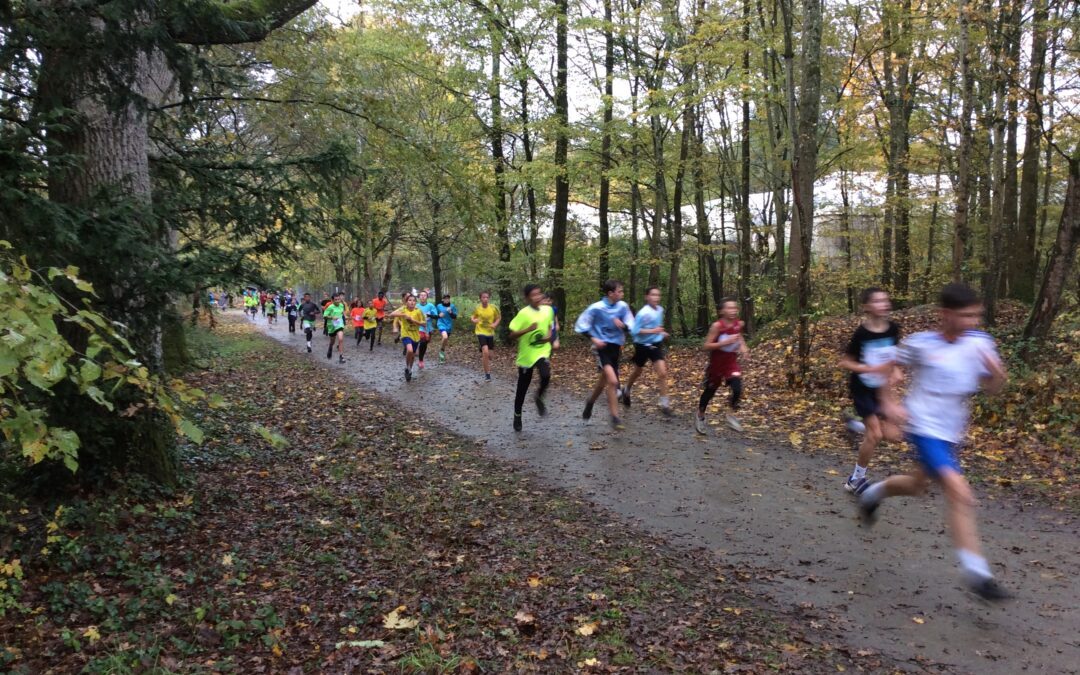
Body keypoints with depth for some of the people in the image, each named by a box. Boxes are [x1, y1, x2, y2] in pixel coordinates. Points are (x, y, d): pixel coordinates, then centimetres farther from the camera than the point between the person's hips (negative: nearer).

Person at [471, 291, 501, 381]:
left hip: (490, 333, 3)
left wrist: (495, 324, -14)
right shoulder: (477, 308, -9)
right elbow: (473, 318, 7)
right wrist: (474, 320, -16)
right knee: (485, 352, -21)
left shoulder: (493, 308, -10)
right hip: (480, 332, -2)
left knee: (489, 355, 11)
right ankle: (487, 374, -10)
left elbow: (499, 317, 5)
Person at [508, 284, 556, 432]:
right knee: (522, 389, 7)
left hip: (543, 351, 2)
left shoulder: (548, 310, -1)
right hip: (526, 355, -2)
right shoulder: (523, 313, -16)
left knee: (546, 375, -27)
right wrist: (528, 329, -30)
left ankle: (540, 398, 4)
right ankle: (517, 416, 30)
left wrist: (549, 335, -3)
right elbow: (512, 335, -16)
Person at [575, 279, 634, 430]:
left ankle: (590, 402, 47)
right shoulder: (596, 308, -14)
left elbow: (631, 325, 1)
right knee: (613, 381, -22)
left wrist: (622, 324, -21)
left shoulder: (623, 306, -2)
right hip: (602, 347, -5)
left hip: (616, 347, 5)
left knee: (604, 381, 19)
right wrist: (594, 339, -15)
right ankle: (615, 418, -14)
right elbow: (581, 324, -6)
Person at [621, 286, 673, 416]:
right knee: (638, 372, 18)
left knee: (663, 373, -9)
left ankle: (665, 405, -3)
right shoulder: (643, 313, -22)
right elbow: (634, 331, -25)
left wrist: (661, 333, 4)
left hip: (656, 345, 4)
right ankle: (626, 391, 48)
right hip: (642, 346, -4)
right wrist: (652, 331, -30)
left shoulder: (660, 310, -1)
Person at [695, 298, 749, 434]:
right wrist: (725, 342, -32)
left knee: (737, 389, -17)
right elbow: (706, 346, -24)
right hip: (716, 364, -3)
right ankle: (700, 416, 36)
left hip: (732, 363, 3)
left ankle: (732, 416, 6)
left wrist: (743, 347, -1)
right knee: (710, 391, 13)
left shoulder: (739, 324, -7)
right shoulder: (717, 326, -22)